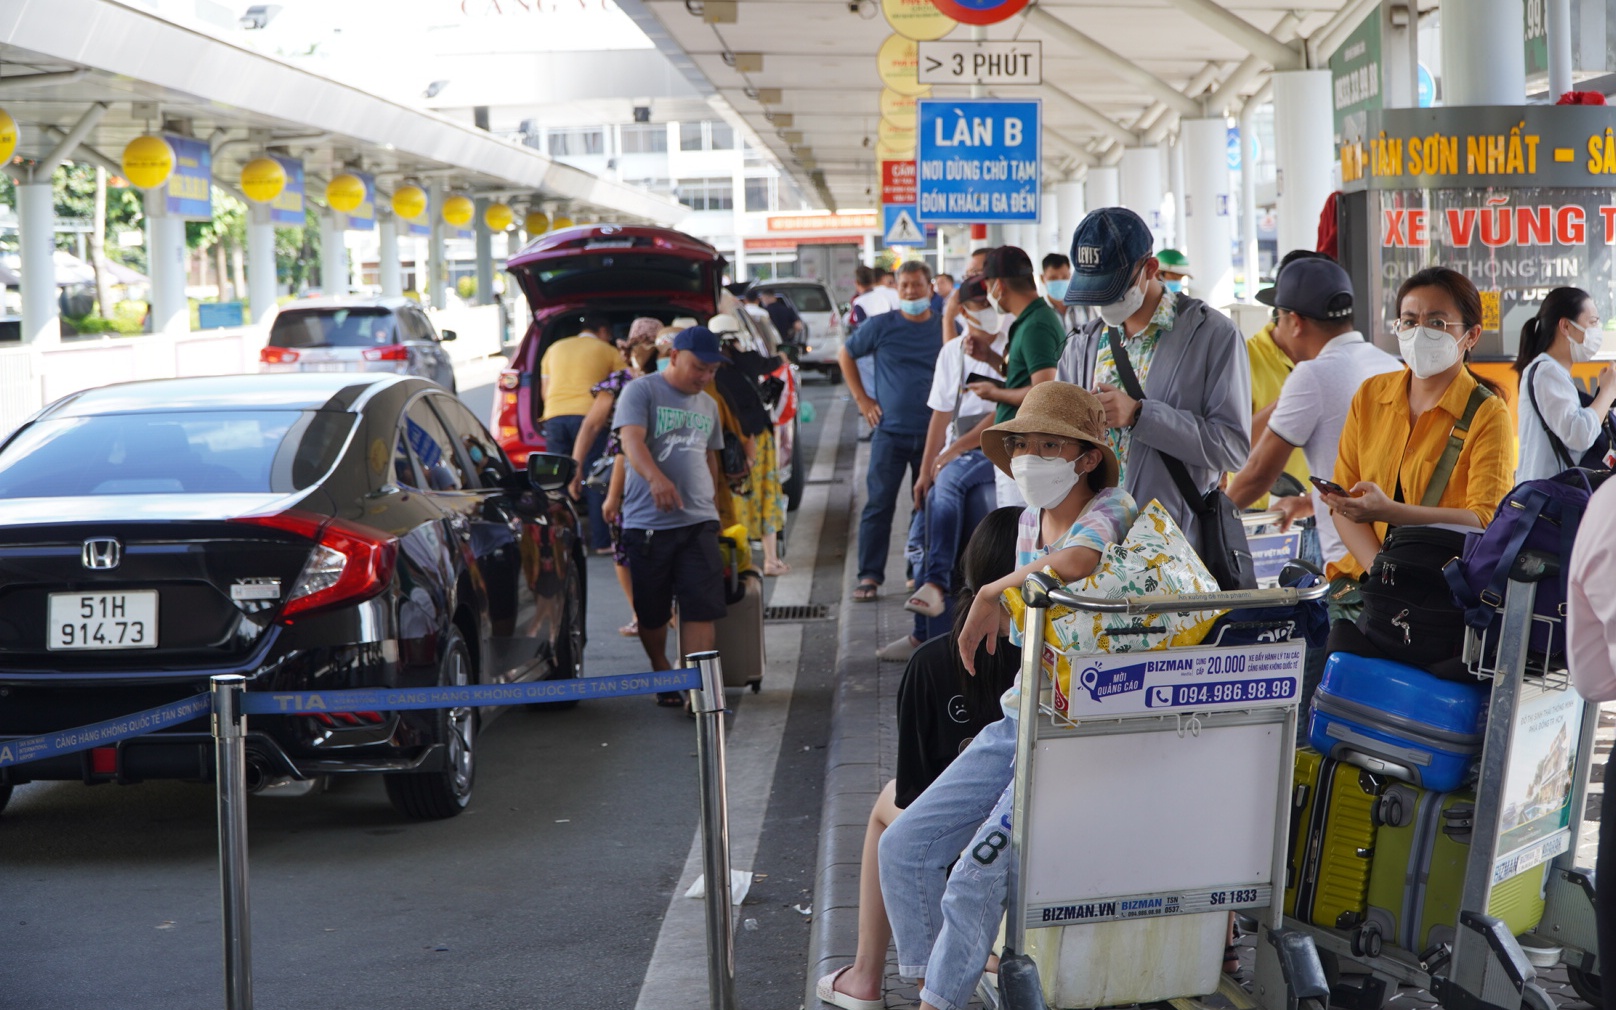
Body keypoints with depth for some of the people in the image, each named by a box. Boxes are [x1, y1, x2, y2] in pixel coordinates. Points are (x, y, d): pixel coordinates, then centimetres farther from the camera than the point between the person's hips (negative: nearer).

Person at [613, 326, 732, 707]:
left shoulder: (707, 406, 19)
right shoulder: (641, 391, -2)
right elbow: (632, 441, -18)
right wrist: (656, 478, -36)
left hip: (698, 522, 4)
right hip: (647, 522, -4)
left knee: (702, 607, -9)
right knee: (652, 613, 6)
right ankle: (662, 674, 27)